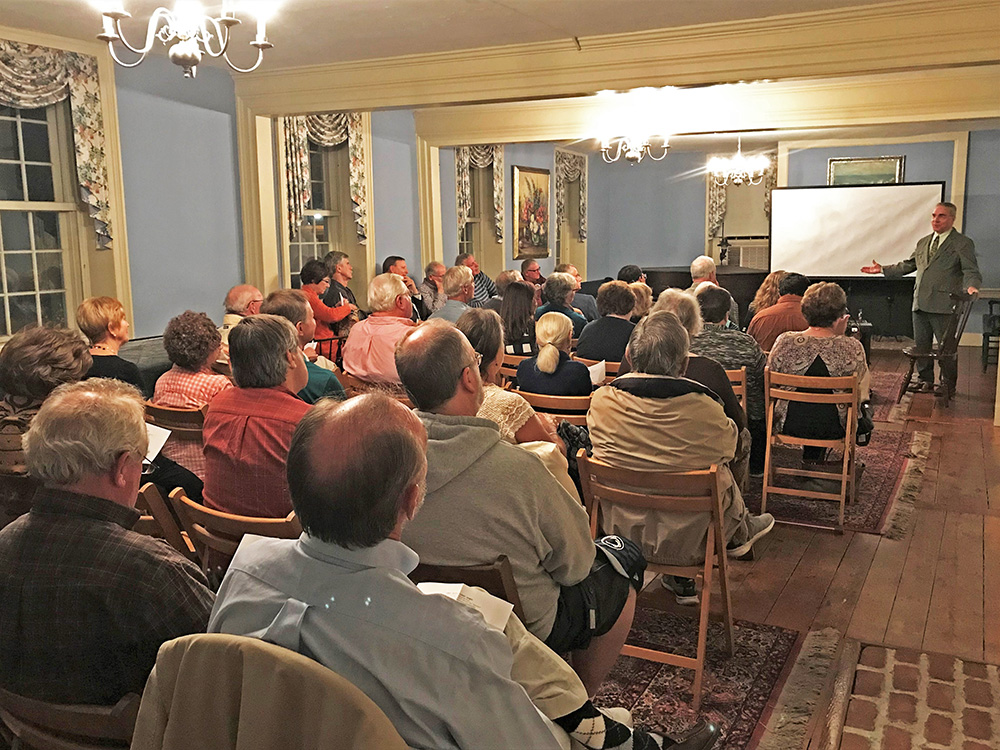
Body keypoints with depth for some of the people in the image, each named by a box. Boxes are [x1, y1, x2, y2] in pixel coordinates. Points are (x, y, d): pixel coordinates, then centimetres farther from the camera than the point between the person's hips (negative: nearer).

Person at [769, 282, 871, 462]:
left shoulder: (784, 342, -13)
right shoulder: (852, 348, -18)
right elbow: (862, 394, -6)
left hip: (789, 425, 1)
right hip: (834, 429, -1)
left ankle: (809, 460, 53)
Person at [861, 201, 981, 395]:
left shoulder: (963, 244, -3)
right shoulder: (923, 243, 17)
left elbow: (971, 271, -10)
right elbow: (908, 265, 24)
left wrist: (971, 286, -31)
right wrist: (883, 269, 16)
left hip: (944, 306, -6)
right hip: (920, 304, 6)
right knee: (921, 345, 14)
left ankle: (948, 386, 14)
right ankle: (925, 381, 28)